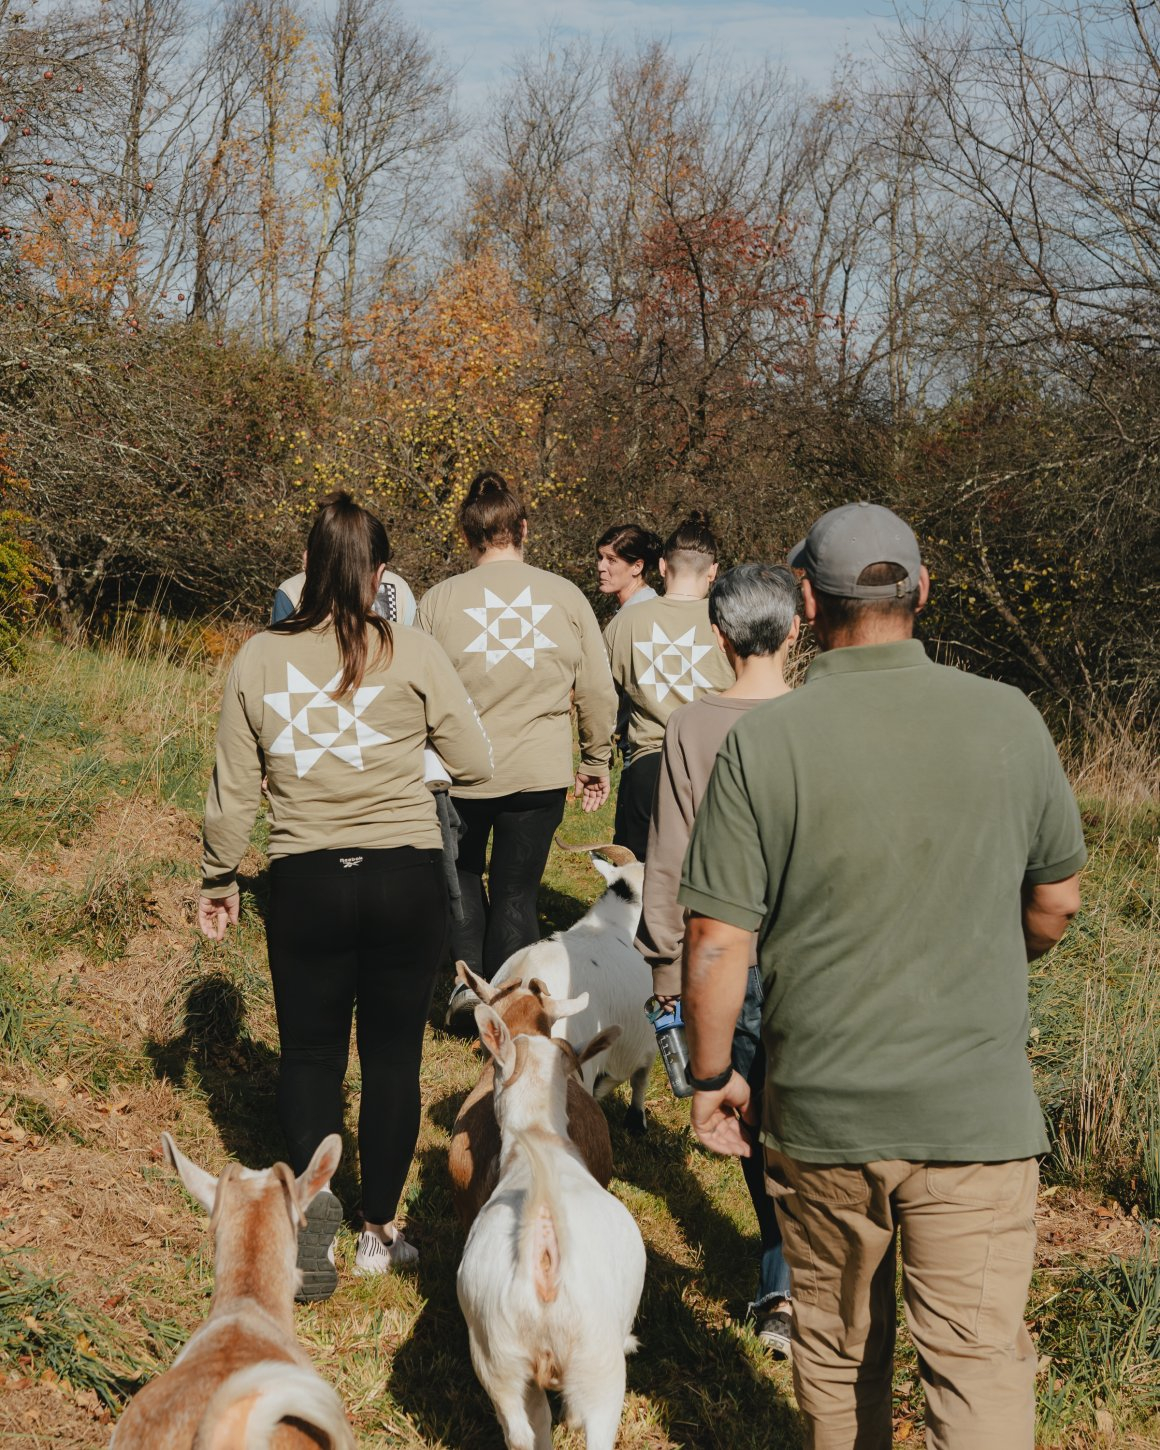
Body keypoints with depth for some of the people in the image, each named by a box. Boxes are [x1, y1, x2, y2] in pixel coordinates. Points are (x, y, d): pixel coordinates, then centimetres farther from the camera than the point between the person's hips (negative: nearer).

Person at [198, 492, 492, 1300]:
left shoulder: (259, 659, -2)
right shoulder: (414, 656, -8)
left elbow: (233, 791, 3)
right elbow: (478, 766, -3)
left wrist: (219, 878, 16)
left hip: (306, 883, 1)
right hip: (407, 879, -1)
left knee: (309, 1050, 14)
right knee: (393, 1055, 12)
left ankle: (314, 1187, -10)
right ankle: (380, 1232, 20)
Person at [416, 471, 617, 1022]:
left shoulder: (438, 600, -5)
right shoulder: (566, 596, -2)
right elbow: (597, 692, 3)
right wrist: (595, 760, 17)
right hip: (540, 774, 1)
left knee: (462, 872, 24)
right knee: (516, 892, 11)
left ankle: (470, 976, 13)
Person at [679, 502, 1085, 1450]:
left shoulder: (764, 744, -12)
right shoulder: (1009, 721, -5)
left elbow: (717, 941, -11)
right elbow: (1057, 904, 6)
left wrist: (711, 1076, 5)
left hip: (823, 1112, 0)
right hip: (978, 1108, 0)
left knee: (838, 1347, 20)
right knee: (982, 1364, 3)